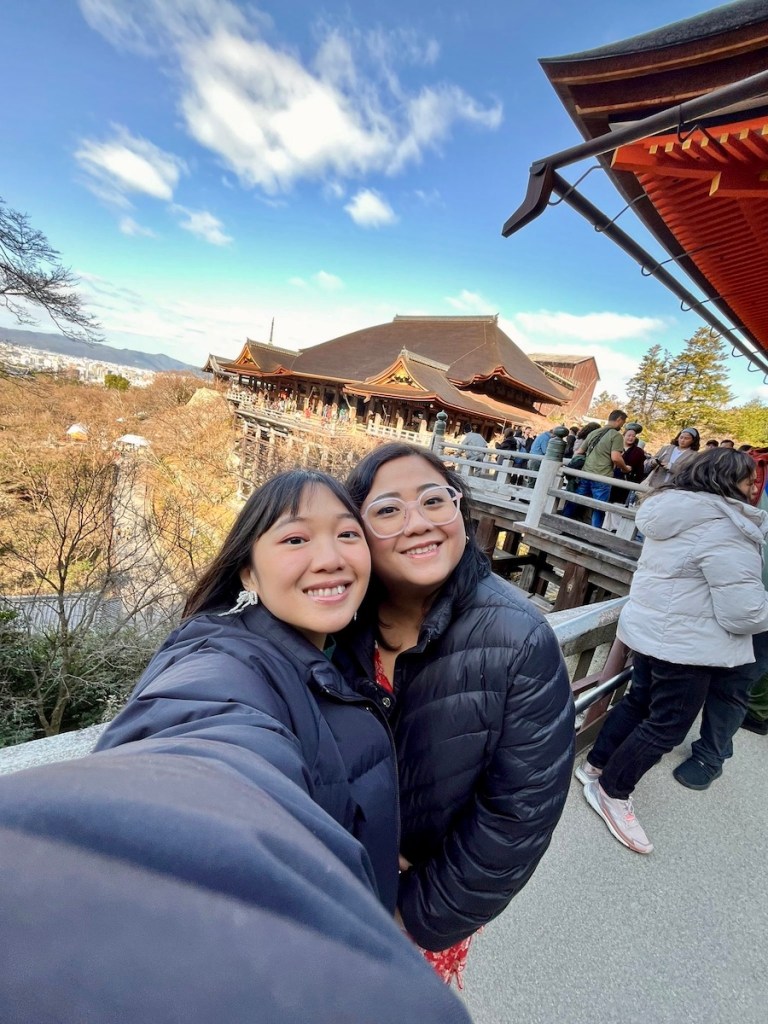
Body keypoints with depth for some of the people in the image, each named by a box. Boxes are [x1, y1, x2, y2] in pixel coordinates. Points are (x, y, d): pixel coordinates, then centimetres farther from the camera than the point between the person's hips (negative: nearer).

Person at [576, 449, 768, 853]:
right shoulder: (723, 528, -23)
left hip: (650, 627, 9)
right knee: (668, 724, 8)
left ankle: (595, 764, 37)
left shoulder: (674, 511, 5)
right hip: (685, 642, -9)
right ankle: (610, 791, 22)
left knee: (639, 700, 23)